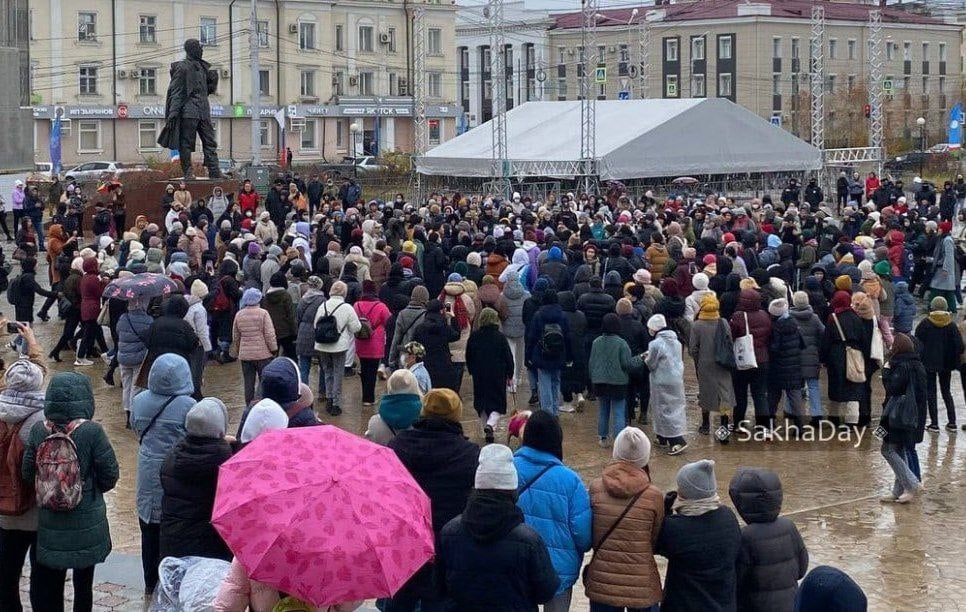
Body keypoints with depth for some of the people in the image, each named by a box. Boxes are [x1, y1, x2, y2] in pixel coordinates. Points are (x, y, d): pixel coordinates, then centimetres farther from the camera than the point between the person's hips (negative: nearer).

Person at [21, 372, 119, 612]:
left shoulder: (38, 431, -9)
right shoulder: (92, 432, -18)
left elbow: (28, 475, -1)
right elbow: (109, 476, -13)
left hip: (49, 523, 2)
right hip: (87, 524, -2)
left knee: (48, 585, 13)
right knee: (83, 583, 14)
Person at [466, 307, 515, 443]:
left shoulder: (473, 337, -2)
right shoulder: (500, 337, -9)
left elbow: (468, 357, 8)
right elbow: (508, 357, -3)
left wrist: (472, 371, 23)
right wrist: (510, 374, 9)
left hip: (479, 375, 2)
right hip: (498, 375, -2)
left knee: (481, 405, 15)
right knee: (497, 404, 4)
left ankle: (487, 432, 19)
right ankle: (490, 425, -22)